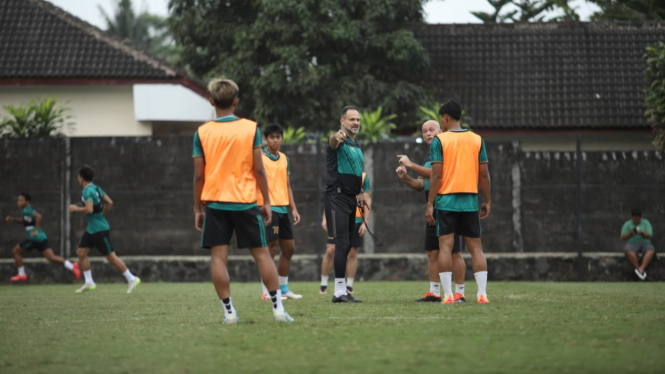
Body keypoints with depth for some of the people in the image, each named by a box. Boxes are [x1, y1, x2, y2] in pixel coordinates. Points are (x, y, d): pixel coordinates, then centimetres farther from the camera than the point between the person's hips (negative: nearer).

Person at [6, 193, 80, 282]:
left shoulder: (27, 210, -8)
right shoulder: (27, 210, 21)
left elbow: (38, 216, -25)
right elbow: (24, 221, 39)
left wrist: (35, 230, -22)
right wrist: (13, 219, 25)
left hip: (35, 238, -9)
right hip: (42, 238, 9)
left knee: (16, 251, 9)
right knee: (52, 257, -1)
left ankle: (21, 274, 14)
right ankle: (72, 266, -15)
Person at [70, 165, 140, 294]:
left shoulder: (88, 191, -18)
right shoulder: (96, 188, 10)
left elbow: (89, 209, -29)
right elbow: (109, 203, 14)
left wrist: (76, 208, -13)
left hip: (100, 230, -10)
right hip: (91, 229, 10)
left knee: (111, 256, -4)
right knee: (81, 252, 7)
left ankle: (131, 279, 4)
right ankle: (89, 282, 8)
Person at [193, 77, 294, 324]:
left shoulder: (202, 133, -1)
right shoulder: (251, 128, -1)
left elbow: (199, 175, 0)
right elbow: (258, 169, -2)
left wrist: (198, 208, 9)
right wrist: (266, 201, 5)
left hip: (215, 203, 0)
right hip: (245, 202, 0)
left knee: (218, 257, 1)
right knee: (262, 254, 6)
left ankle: (229, 311, -3)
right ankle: (278, 308, 2)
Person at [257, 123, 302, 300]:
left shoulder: (284, 159, 16)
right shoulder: (260, 158, -6)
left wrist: (293, 208, 15)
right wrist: (262, 207, -20)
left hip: (283, 209, 8)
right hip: (269, 208, -8)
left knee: (289, 248, 10)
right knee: (271, 248, -10)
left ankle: (283, 289, 20)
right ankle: (267, 291, -5)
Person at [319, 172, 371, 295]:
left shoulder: (363, 177, 4)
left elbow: (367, 200, 5)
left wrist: (365, 222, -2)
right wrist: (325, 218, 4)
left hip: (356, 220, 0)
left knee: (352, 254, 3)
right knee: (330, 250, -5)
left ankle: (349, 286, 12)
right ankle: (323, 285, 4)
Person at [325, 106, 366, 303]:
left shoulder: (357, 146, 18)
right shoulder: (339, 141, -10)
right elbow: (333, 141, -36)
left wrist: (360, 193, 20)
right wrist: (337, 137, -60)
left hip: (350, 198, 9)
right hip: (337, 196, -9)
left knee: (346, 245, 10)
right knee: (342, 243, -15)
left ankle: (341, 290, 15)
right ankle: (339, 290, -16)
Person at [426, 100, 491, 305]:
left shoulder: (440, 140, -3)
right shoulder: (477, 140, 6)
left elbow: (436, 174, -8)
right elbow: (484, 174, 5)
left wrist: (430, 205, -6)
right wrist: (487, 201, 13)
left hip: (446, 201, -3)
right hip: (470, 202, 3)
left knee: (445, 246, -1)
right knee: (475, 247, 7)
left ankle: (448, 294, -7)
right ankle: (482, 293, -1)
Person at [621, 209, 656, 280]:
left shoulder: (646, 223, 11)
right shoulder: (627, 224, 10)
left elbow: (650, 236, 0)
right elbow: (623, 238, 5)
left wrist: (642, 233, -20)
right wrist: (630, 233, -13)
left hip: (645, 243, 1)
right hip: (632, 244, -1)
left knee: (651, 251, -35)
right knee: (630, 253, -38)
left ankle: (641, 268, -49)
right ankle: (639, 269, -39)